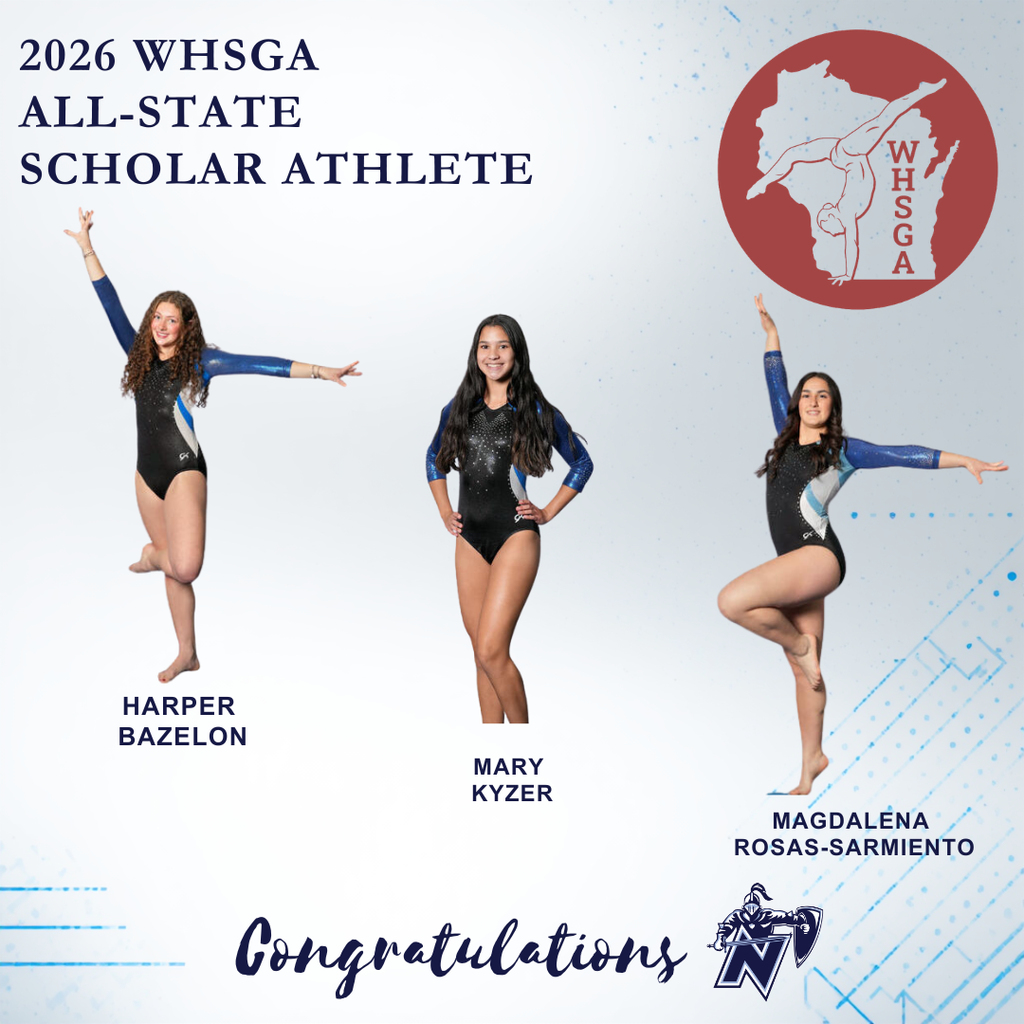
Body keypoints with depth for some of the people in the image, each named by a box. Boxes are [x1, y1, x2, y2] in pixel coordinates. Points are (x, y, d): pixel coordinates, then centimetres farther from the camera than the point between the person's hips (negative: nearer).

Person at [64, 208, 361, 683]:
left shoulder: (198, 361, -4)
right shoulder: (140, 355, 8)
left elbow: (254, 364, -13)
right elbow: (111, 305, 9)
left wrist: (317, 371, -20)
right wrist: (87, 248, 9)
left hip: (183, 469, -4)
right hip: (147, 472, 4)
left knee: (184, 566, -22)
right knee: (175, 571, 10)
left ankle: (154, 555, 13)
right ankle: (186, 654, 21)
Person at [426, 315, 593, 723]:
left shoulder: (536, 411, -3)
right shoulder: (459, 409, 8)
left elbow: (582, 463, 6)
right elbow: (433, 458, 25)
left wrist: (547, 512, 1)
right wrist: (444, 512, 15)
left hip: (515, 537, -5)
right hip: (470, 540, 5)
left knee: (491, 651, -13)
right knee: (483, 654, 9)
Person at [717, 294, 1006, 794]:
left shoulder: (842, 449, 3)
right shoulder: (787, 438, 17)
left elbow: (904, 455, 2)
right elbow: (776, 383, 26)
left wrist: (965, 461, -1)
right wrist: (770, 332, 29)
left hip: (819, 557, -6)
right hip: (794, 564, 6)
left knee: (733, 601, -27)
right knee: (804, 673, 10)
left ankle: (800, 646, -3)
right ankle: (811, 762, 19)